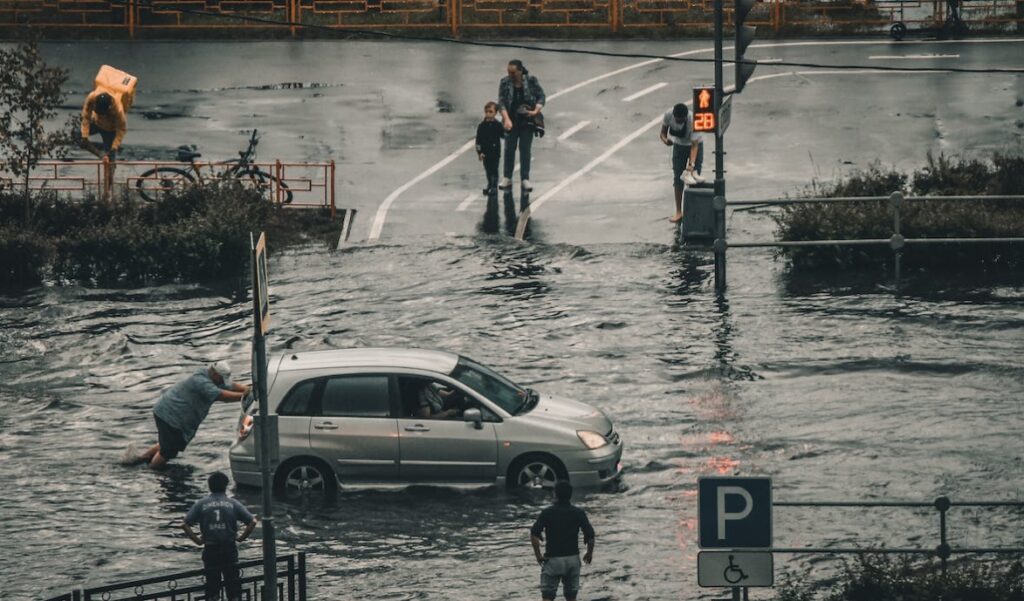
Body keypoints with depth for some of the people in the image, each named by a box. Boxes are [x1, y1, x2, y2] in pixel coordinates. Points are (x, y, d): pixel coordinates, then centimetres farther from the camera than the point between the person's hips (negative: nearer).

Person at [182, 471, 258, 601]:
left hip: (210, 549, 0)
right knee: (233, 585, 7)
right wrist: (241, 538, 3)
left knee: (212, 585, 5)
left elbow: (185, 524, -6)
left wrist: (197, 540, 1)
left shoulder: (201, 504, 0)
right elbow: (252, 522, -7)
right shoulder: (232, 503, -1)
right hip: (230, 549, 0)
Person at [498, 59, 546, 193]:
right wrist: (506, 119, -21)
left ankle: (525, 179, 7)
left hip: (527, 121, -1)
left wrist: (536, 110, -16)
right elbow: (501, 102, -9)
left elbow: (541, 96, 0)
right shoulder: (505, 83, -5)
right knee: (509, 149, 4)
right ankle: (507, 178, 13)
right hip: (511, 121, 1)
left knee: (525, 149, 2)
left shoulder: (531, 81, -6)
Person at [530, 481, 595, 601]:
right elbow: (590, 536, -8)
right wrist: (589, 554, 9)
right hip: (573, 559, 2)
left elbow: (534, 535, -17)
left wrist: (538, 556, -6)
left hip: (552, 559, -2)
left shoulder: (547, 513, -6)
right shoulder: (578, 513, -2)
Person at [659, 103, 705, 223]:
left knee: (694, 179, -5)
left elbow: (694, 145, -35)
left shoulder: (692, 120, -35)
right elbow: (663, 132, -11)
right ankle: (678, 212, 7)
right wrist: (665, 140, -35)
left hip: (694, 145, -3)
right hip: (679, 145, 3)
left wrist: (691, 164, -44)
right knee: (677, 179, 0)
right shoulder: (668, 115, -25)